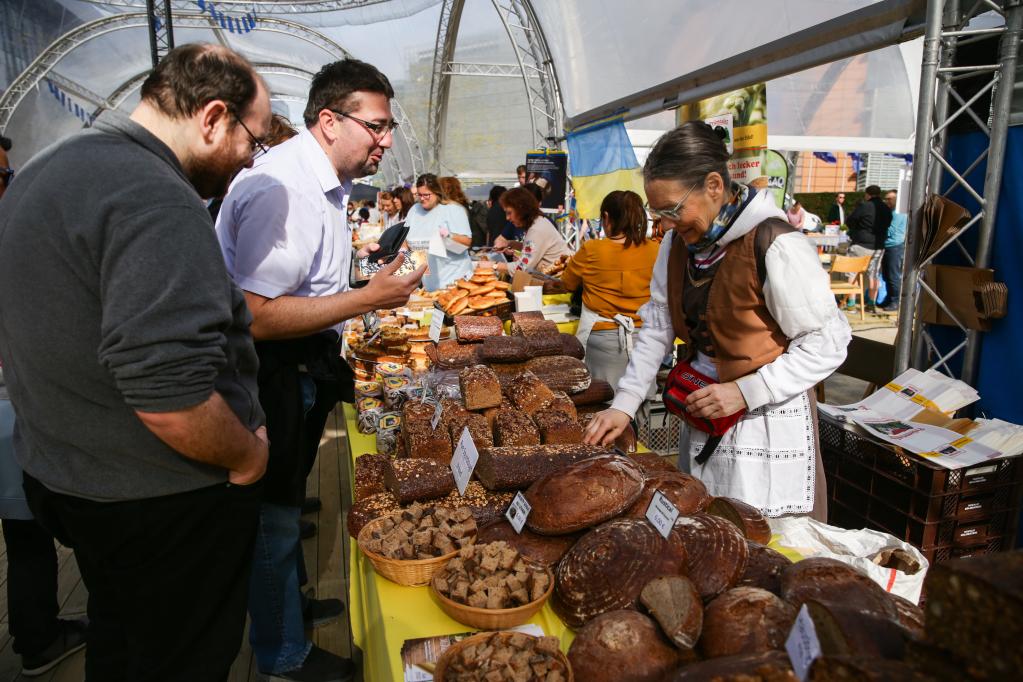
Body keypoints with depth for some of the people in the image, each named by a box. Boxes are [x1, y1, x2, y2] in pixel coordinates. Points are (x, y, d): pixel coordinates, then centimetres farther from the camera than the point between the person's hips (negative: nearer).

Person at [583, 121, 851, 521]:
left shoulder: (775, 246, -20)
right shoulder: (679, 241, 1)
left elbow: (827, 345, -14)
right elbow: (657, 327, 5)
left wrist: (745, 392, -20)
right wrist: (625, 404, -2)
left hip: (766, 420, -6)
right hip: (701, 417, 7)